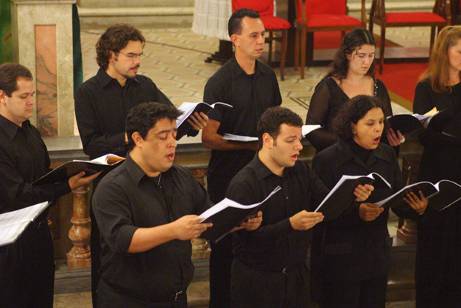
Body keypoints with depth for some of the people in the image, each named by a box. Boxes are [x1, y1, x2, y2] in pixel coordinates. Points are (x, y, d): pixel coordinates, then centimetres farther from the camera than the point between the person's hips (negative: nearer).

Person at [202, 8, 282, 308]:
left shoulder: (268, 75, 5)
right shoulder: (219, 82, -13)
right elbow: (209, 137, -15)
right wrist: (251, 144, -21)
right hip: (227, 174, -5)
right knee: (226, 244, 5)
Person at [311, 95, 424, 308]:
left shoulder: (387, 155, 4)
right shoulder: (327, 160, -12)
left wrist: (416, 208, -16)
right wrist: (357, 213, -28)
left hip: (378, 256, 5)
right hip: (340, 259, -5)